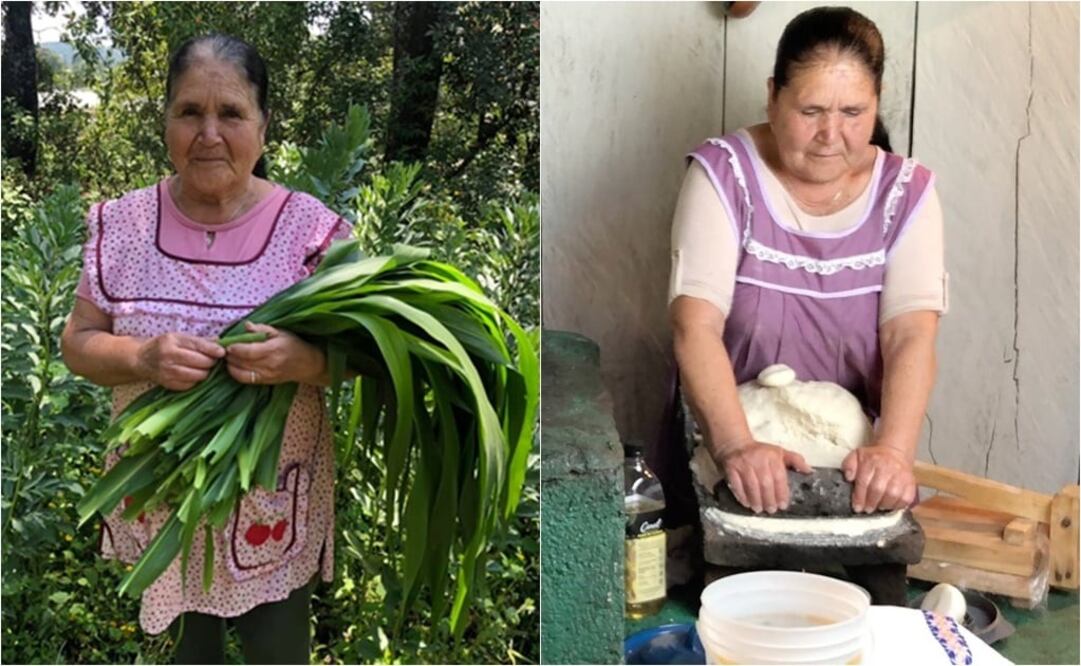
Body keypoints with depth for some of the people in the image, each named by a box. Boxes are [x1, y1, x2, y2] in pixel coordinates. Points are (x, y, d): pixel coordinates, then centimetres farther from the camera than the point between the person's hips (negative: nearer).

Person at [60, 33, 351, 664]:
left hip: (274, 499, -2)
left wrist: (303, 361, -30)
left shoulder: (311, 228, -12)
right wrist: (143, 357, -23)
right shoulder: (122, 224, -6)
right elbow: (78, 343, -2)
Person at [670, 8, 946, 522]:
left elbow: (912, 335, -12)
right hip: (719, 444, -2)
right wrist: (736, 446, -34)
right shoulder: (724, 172, -9)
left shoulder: (905, 191, -2)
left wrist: (893, 450, -30)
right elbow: (696, 326, -19)